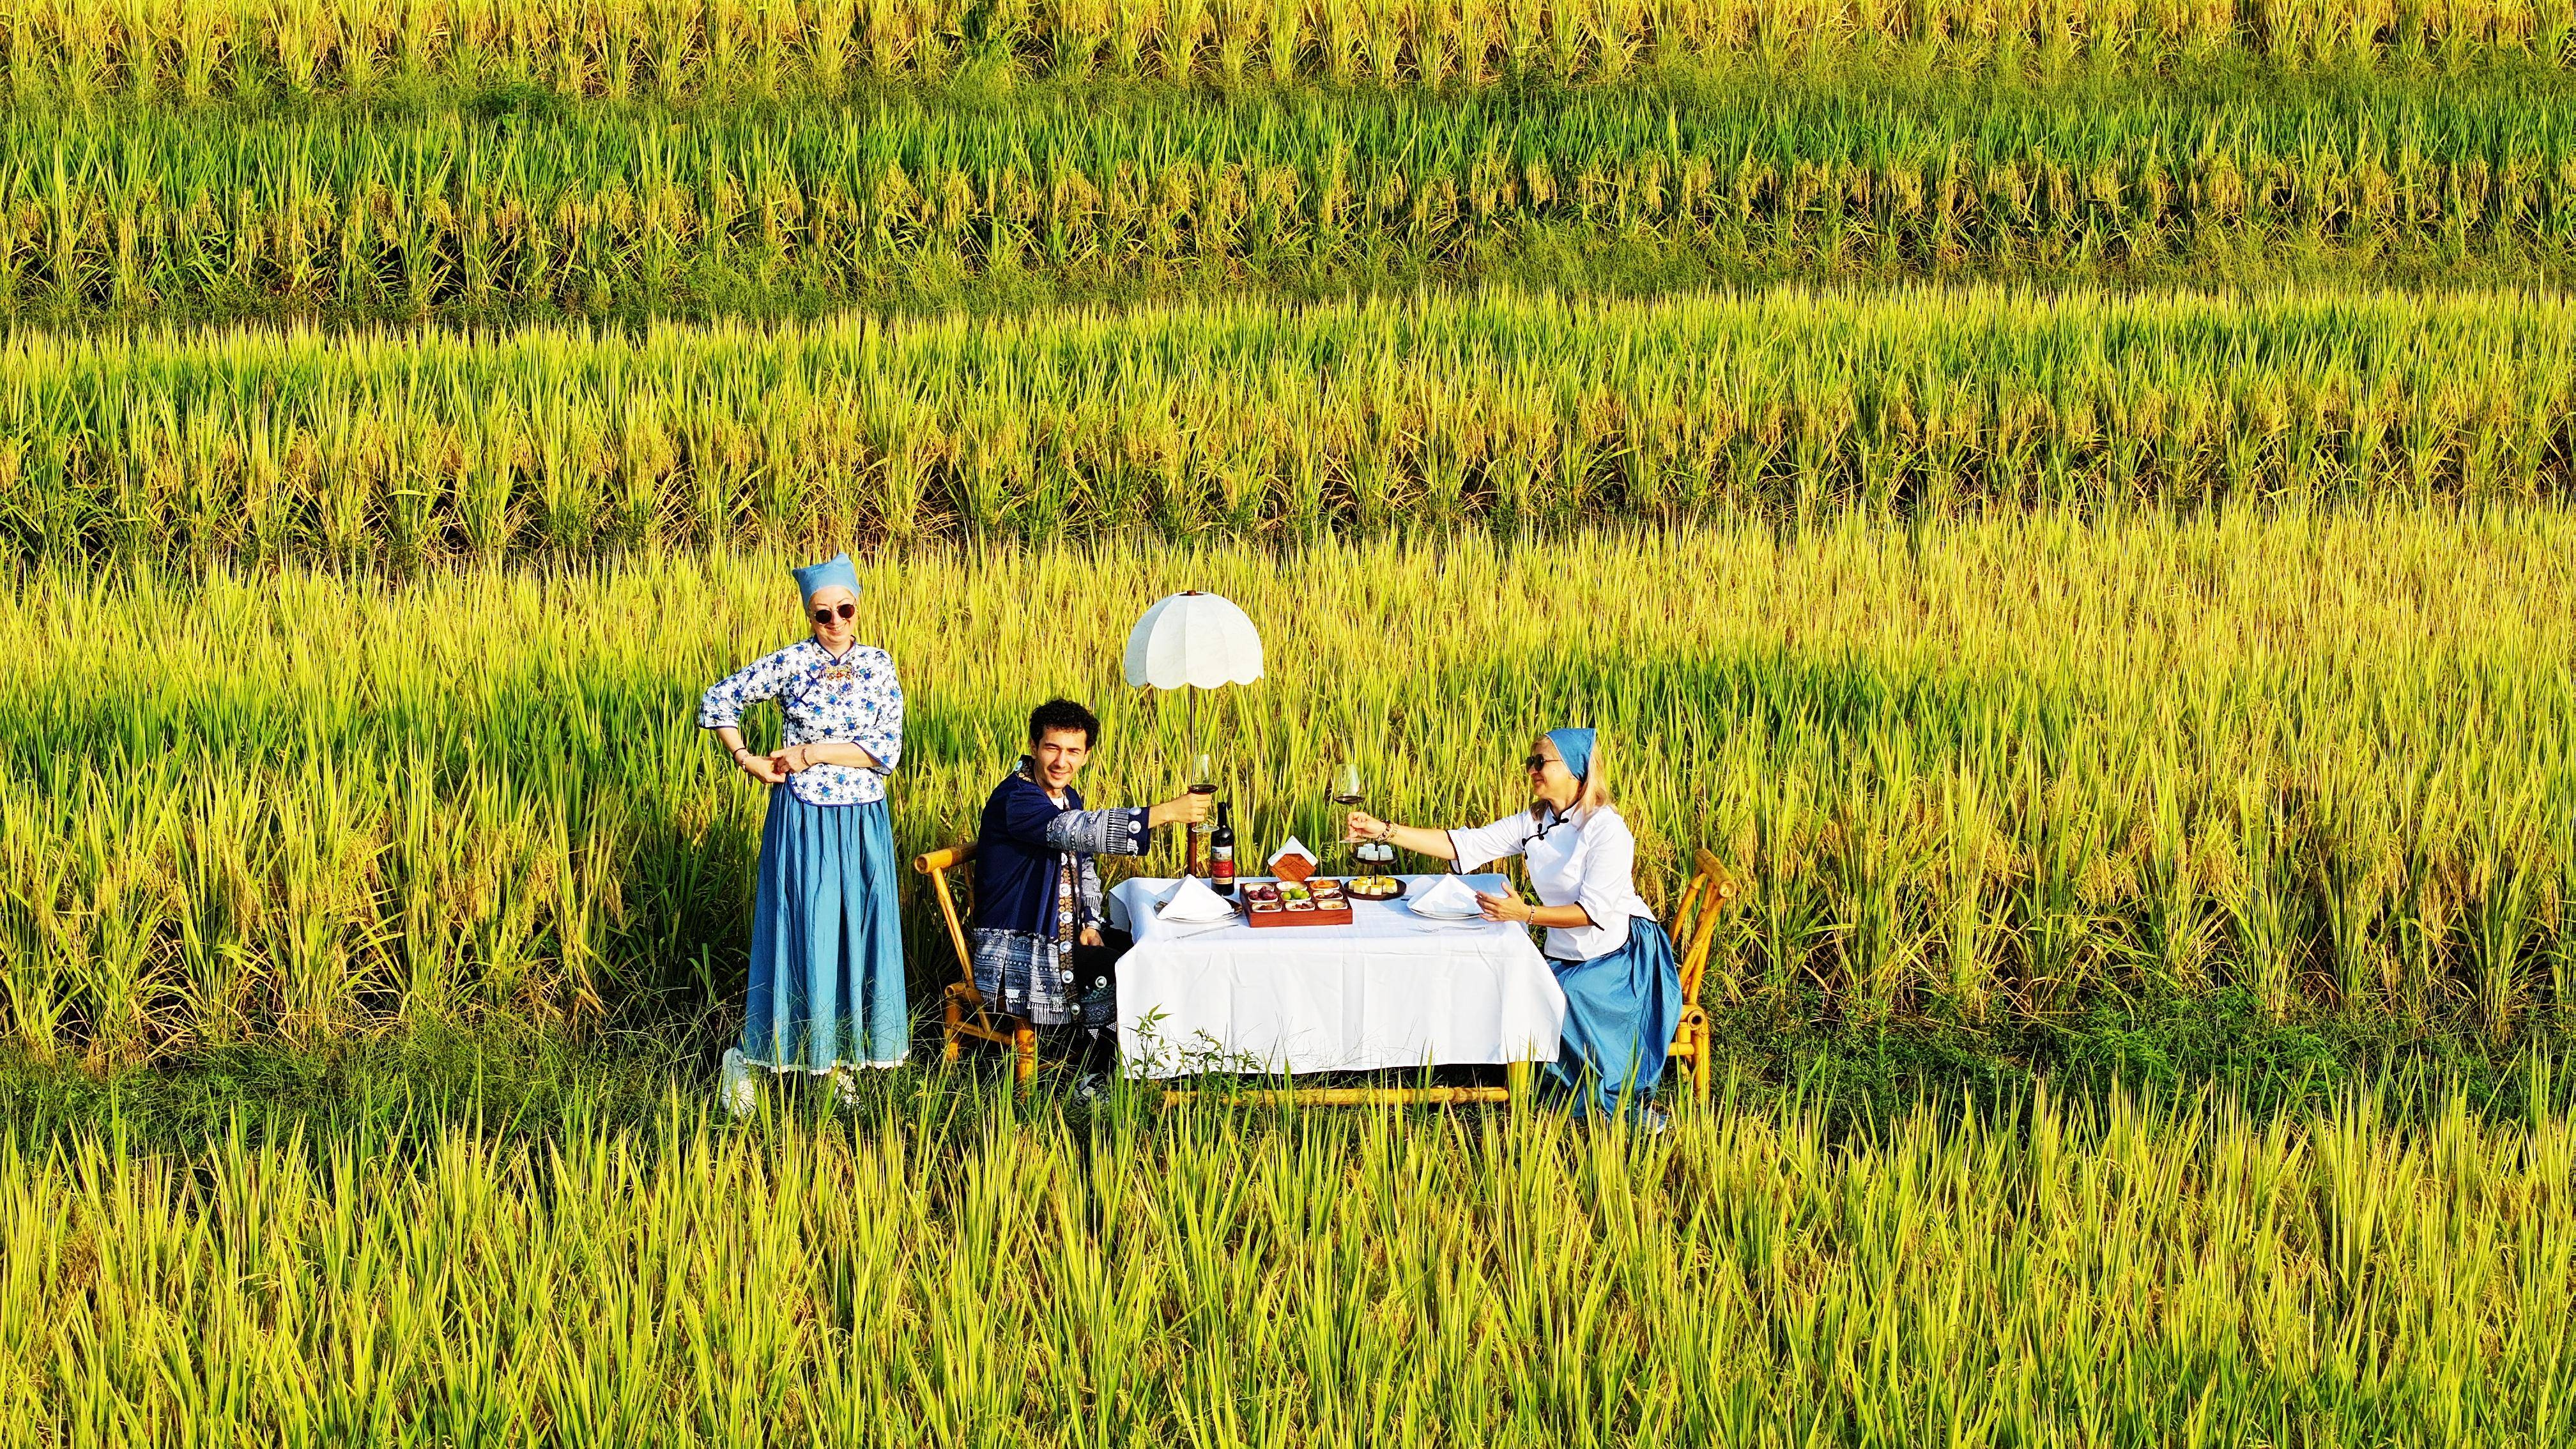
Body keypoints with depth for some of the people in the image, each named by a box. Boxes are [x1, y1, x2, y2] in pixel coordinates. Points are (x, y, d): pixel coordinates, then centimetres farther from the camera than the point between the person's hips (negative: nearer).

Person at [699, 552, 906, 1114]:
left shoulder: (878, 666, 2)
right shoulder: (790, 664, -4)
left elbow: (887, 750, -7)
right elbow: (716, 702, 3)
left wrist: (810, 754, -11)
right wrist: (748, 762, -4)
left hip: (864, 824, 3)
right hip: (803, 822, -3)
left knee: (859, 938, 4)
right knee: (801, 938, -4)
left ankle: (841, 1058, 15)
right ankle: (748, 1058, 5)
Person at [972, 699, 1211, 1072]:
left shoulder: (1067, 797, 10)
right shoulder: (1015, 799, -21)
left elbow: (1085, 869, 21)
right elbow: (1083, 831, -35)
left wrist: (1091, 924, 1)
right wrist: (1168, 812, -38)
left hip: (1063, 934, 9)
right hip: (1018, 952, -9)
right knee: (1116, 971, -20)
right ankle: (1098, 1066, -2)